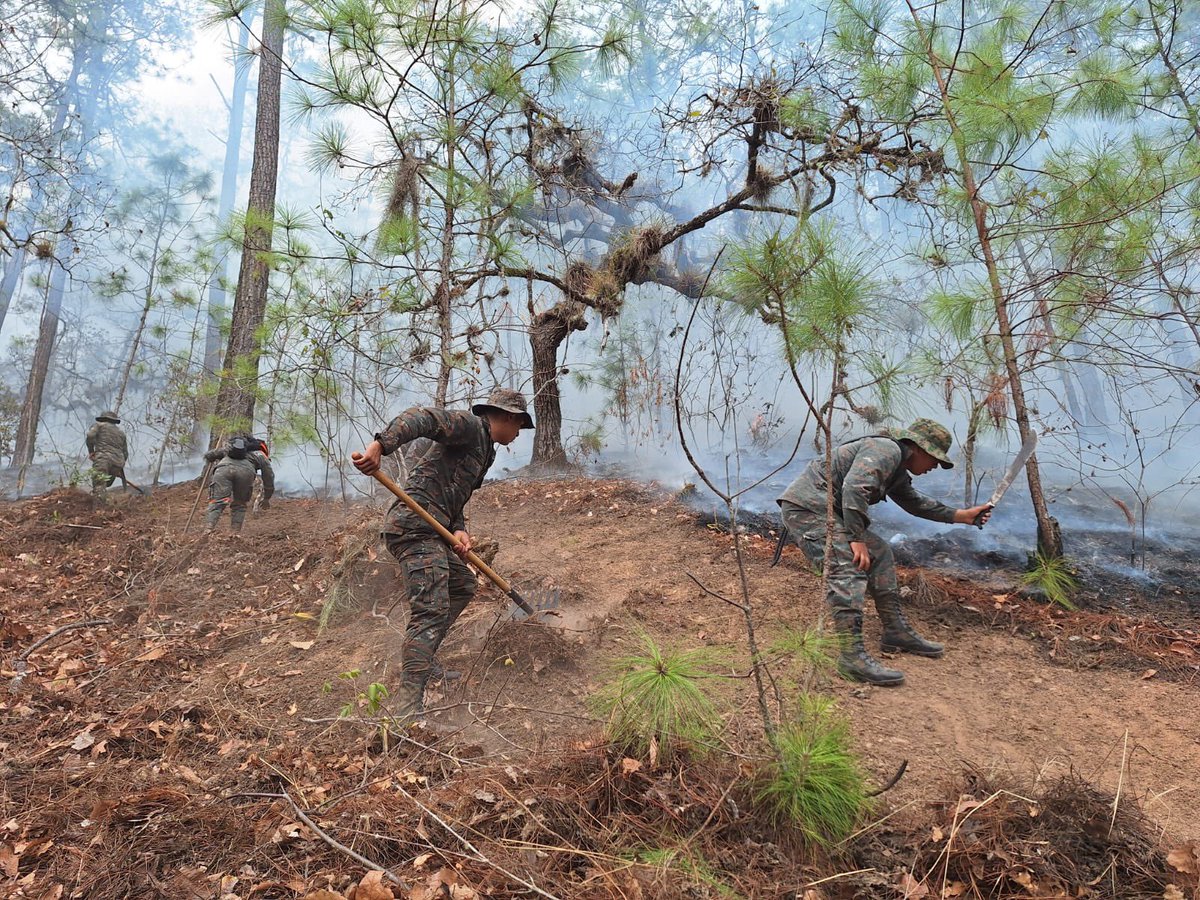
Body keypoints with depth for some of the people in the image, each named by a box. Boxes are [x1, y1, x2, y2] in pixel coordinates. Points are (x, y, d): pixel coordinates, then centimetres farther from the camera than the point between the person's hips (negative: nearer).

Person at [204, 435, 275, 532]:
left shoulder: (231, 445, 42)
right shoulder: (261, 455, 35)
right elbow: (269, 477, 32)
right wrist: (266, 499, 41)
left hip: (224, 467, 1)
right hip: (245, 471, -1)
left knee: (217, 502, -5)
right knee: (239, 505, 15)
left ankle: (208, 529, -24)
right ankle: (235, 533, 3)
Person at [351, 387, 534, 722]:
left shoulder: (484, 450, 26)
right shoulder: (470, 425, -3)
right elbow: (422, 418, -21)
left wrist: (458, 529, 0)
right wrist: (380, 445, -36)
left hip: (431, 529, 11)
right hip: (415, 525, -11)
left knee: (463, 585, 26)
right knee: (431, 609, -18)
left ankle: (422, 661, 28)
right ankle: (408, 707, -22)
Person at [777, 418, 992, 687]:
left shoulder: (898, 471, 20)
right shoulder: (887, 450, -14)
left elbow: (915, 502, 37)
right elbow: (854, 488, -29)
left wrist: (962, 516, 38)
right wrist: (857, 539, -25)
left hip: (828, 511, 11)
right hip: (807, 506, -11)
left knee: (879, 554, 15)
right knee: (848, 569, -22)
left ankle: (897, 632, 20)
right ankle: (852, 656, -26)